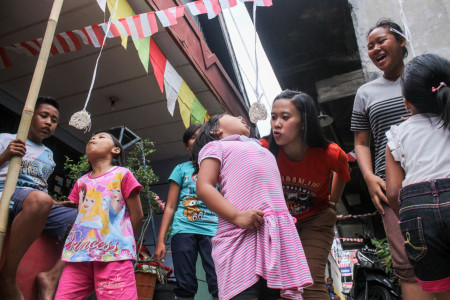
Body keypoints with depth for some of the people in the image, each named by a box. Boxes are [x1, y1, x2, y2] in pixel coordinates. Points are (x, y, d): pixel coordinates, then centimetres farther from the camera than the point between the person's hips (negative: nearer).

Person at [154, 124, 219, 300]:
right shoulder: (182, 169, 15)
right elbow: (170, 207, 10)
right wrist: (160, 240, 3)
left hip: (213, 230, 0)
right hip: (184, 230, 0)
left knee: (219, 286, -10)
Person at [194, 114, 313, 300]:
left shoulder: (263, 149, 37)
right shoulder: (215, 146, 17)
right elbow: (204, 187, 0)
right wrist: (236, 216, -15)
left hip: (280, 233, 6)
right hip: (242, 232, -5)